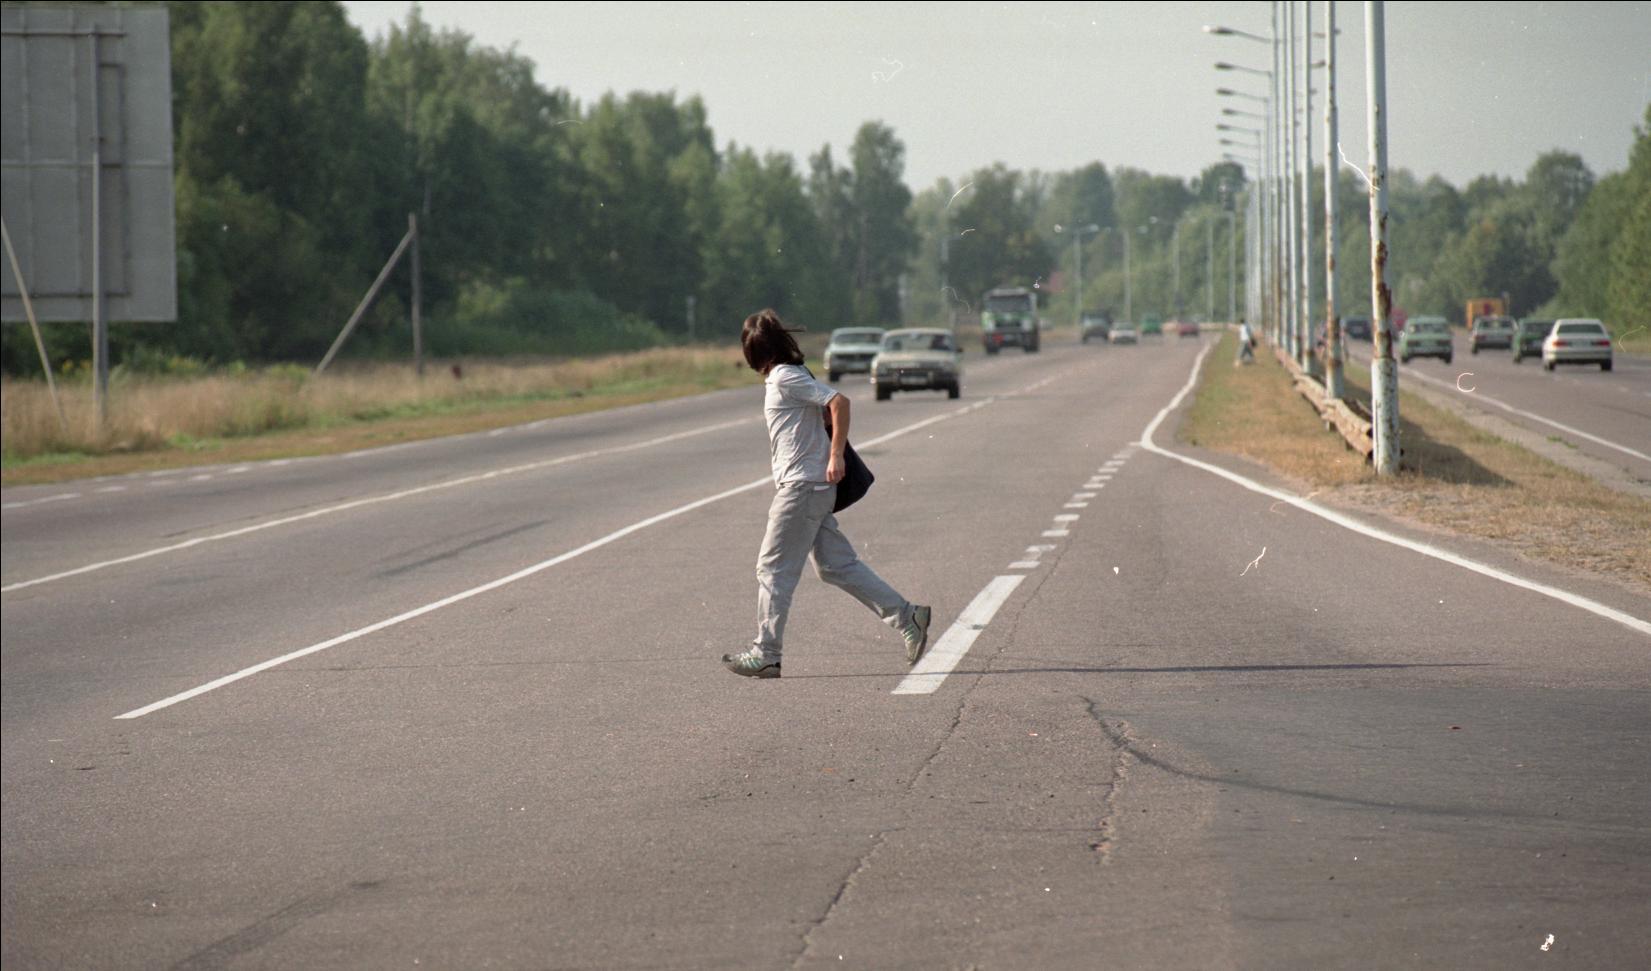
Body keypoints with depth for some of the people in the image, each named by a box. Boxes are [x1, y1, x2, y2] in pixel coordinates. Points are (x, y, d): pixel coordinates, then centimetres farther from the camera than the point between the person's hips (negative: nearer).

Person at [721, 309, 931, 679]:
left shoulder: (785, 378, -13)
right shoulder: (780, 378, 15)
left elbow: (839, 402, -20)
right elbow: (828, 409, 21)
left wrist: (835, 457, -21)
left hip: (801, 487, -10)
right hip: (813, 489, 10)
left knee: (773, 568, -3)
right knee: (837, 565, 11)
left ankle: (765, 654, 0)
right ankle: (906, 617, 10)